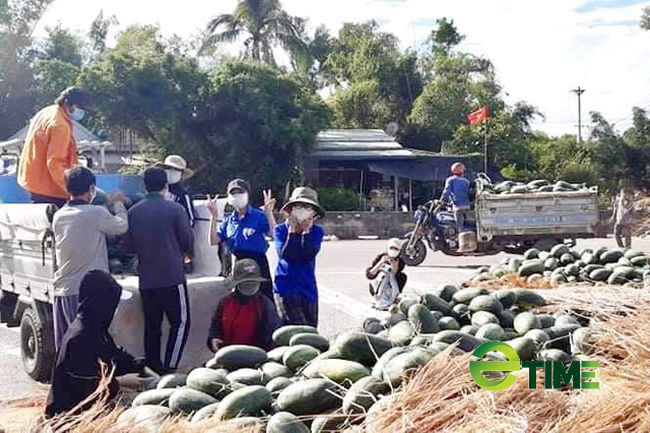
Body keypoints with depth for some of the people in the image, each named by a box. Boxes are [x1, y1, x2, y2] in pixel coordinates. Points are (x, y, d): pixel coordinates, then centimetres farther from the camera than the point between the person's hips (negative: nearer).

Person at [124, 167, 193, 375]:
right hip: (172, 276, -4)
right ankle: (169, 367, -6)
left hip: (146, 278, 5)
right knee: (180, 321, 2)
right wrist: (185, 252, 22)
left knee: (151, 325, 11)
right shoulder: (175, 209, -8)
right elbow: (187, 241, -1)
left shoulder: (133, 212, 3)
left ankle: (153, 367, 14)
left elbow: (129, 246, 10)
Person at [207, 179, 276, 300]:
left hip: (258, 263, -5)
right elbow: (214, 241, 4)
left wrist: (268, 212, -27)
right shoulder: (228, 221, 12)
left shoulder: (259, 216, -3)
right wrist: (214, 217, -3)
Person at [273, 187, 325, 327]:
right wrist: (292, 230, -14)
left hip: (308, 288, 3)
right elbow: (285, 255, -15)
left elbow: (308, 256, -12)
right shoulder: (280, 230, 1)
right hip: (286, 287, -3)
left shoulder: (317, 231, 3)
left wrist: (306, 231, -14)